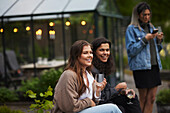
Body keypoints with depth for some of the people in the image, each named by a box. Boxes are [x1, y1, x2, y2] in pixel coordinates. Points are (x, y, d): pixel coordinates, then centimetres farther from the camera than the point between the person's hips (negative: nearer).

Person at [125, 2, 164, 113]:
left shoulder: (151, 27, 16)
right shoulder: (131, 29, -2)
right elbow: (131, 51, -9)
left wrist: (159, 40, 3)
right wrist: (145, 39, -14)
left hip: (154, 65, 6)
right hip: (141, 67, -6)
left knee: (152, 98, 3)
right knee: (143, 98, -2)